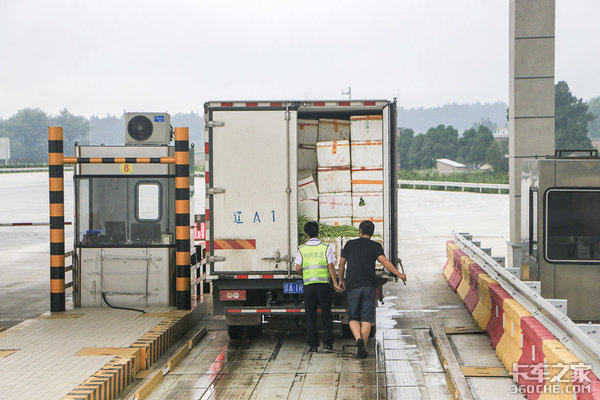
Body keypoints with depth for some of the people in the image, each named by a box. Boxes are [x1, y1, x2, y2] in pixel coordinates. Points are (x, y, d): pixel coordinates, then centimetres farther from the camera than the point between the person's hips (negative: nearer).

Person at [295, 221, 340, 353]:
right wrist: (335, 282, 1)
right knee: (326, 315, 6)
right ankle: (327, 343, -2)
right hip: (323, 283, -1)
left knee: (310, 316, 7)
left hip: (308, 285, 1)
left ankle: (313, 345, 5)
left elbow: (298, 268, -1)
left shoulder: (302, 249, 5)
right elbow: (331, 267, -4)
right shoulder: (326, 247, 1)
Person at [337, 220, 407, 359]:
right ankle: (362, 349, 1)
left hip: (352, 286, 1)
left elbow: (341, 263, 15)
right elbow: (384, 261, -12)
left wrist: (341, 280, 28)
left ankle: (359, 339, -19)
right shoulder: (375, 246, 4)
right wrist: (398, 274, -13)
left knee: (353, 318, 7)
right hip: (369, 286, -1)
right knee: (366, 319, 5)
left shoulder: (350, 244, 11)